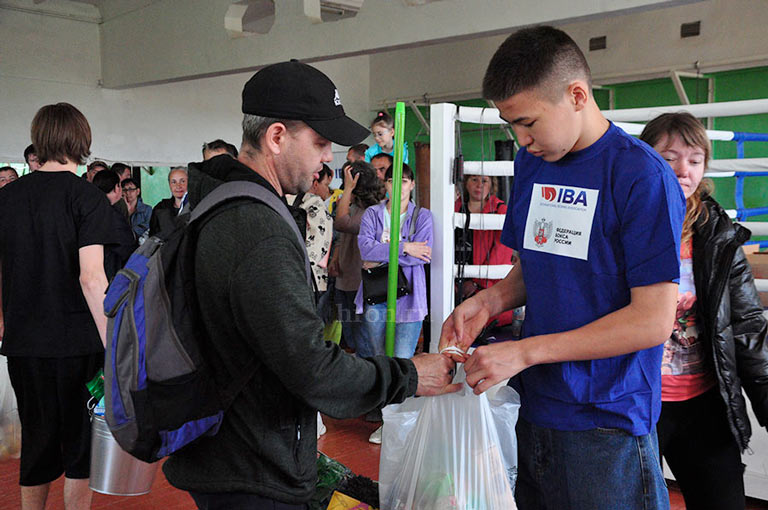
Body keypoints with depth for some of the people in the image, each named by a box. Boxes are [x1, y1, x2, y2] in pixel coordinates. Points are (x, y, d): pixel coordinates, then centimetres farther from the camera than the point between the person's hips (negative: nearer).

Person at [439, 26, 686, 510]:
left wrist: (524, 352, -19)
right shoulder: (531, 163, 6)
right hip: (533, 408, 6)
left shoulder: (643, 176, -16)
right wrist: (488, 301, -4)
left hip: (607, 424, -6)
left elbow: (654, 320, -18)